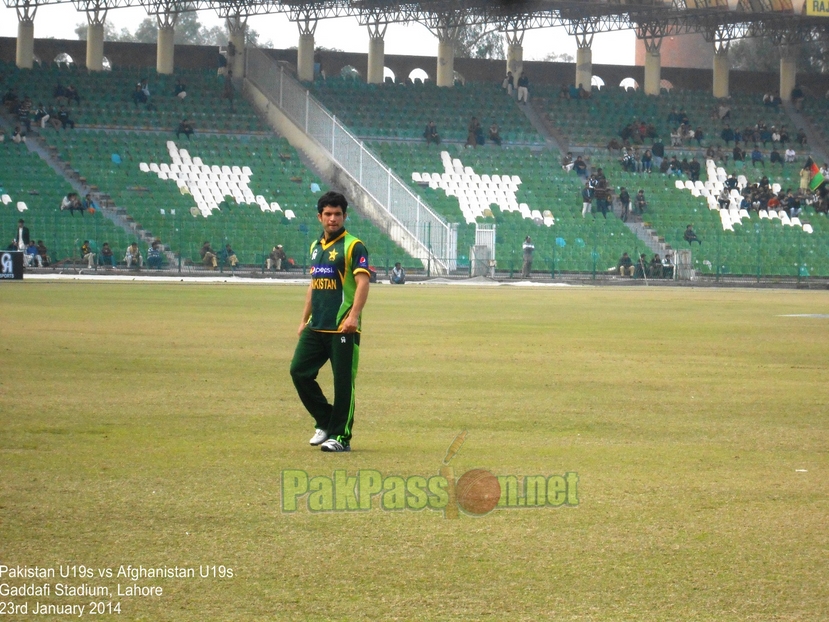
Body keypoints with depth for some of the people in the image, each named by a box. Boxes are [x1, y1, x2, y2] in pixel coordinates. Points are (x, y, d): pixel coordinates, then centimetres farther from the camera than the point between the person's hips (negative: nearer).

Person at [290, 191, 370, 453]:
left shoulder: (353, 246, -6)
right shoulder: (316, 246, 17)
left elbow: (362, 282, -15)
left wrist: (353, 316, -27)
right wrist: (304, 319, 23)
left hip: (342, 327, -7)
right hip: (315, 328, 7)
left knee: (343, 381, -4)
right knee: (299, 371, 3)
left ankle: (340, 436, 2)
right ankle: (325, 423, 17)